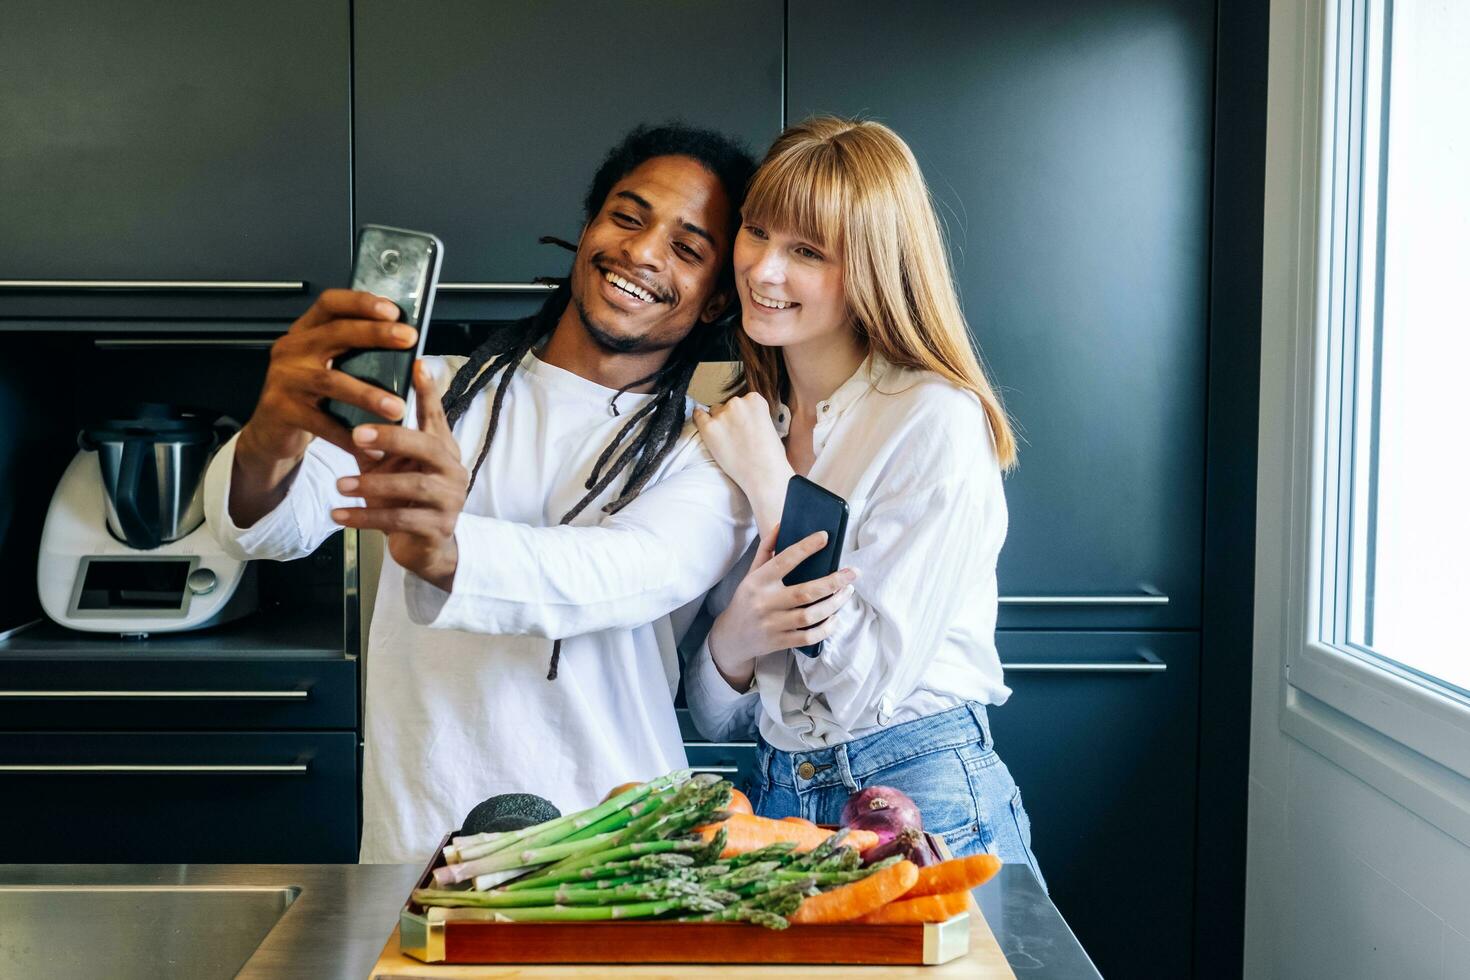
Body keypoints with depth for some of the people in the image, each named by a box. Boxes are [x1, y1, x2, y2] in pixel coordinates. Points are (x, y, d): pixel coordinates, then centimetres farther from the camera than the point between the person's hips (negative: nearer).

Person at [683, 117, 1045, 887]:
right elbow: (716, 719, 5)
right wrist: (733, 640, -18)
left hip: (927, 806, -5)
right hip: (779, 801, 5)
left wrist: (768, 484, -16)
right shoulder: (737, 418, 4)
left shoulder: (937, 421, -13)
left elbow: (865, 686, -18)